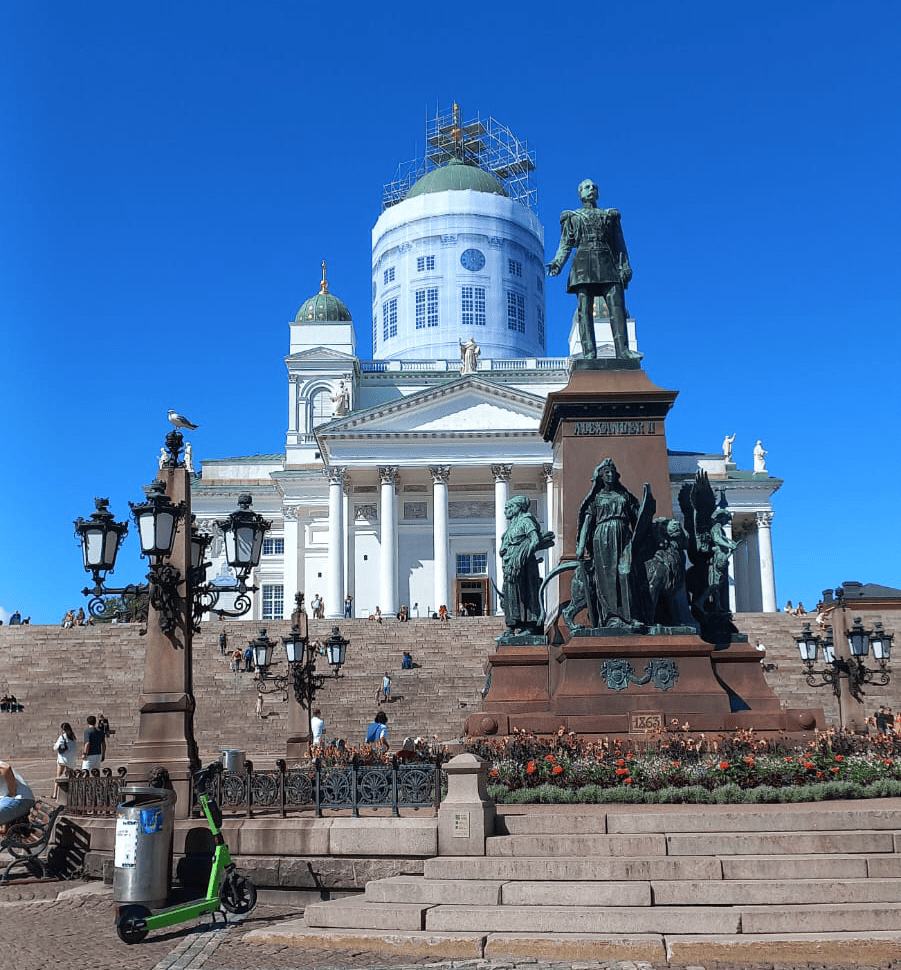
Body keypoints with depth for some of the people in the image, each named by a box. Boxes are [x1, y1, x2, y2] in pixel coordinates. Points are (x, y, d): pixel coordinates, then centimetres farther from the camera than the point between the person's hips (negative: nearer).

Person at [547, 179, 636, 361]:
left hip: (607, 263, 1)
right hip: (583, 264, -1)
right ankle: (589, 353, -17)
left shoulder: (610, 215, 23)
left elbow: (619, 244, 18)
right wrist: (557, 263, -5)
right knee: (585, 309, -11)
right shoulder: (572, 217, 20)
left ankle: (622, 350, -22)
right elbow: (565, 244, 13)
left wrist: (624, 266, 5)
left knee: (617, 305, -15)